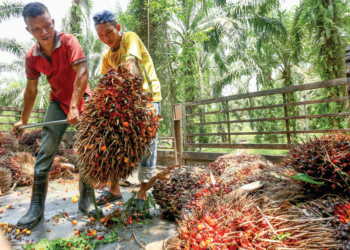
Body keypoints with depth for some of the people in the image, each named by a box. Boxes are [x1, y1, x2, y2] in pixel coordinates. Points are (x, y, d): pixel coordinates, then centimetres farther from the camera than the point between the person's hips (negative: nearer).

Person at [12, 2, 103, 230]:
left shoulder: (69, 42, -16)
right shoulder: (32, 57, -3)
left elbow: (82, 72, -28)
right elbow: (31, 90, 7)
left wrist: (75, 107, -36)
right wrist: (24, 120, 13)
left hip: (81, 99, -3)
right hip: (58, 102, 4)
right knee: (45, 153, -3)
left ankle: (86, 199, 10)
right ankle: (37, 206, 7)